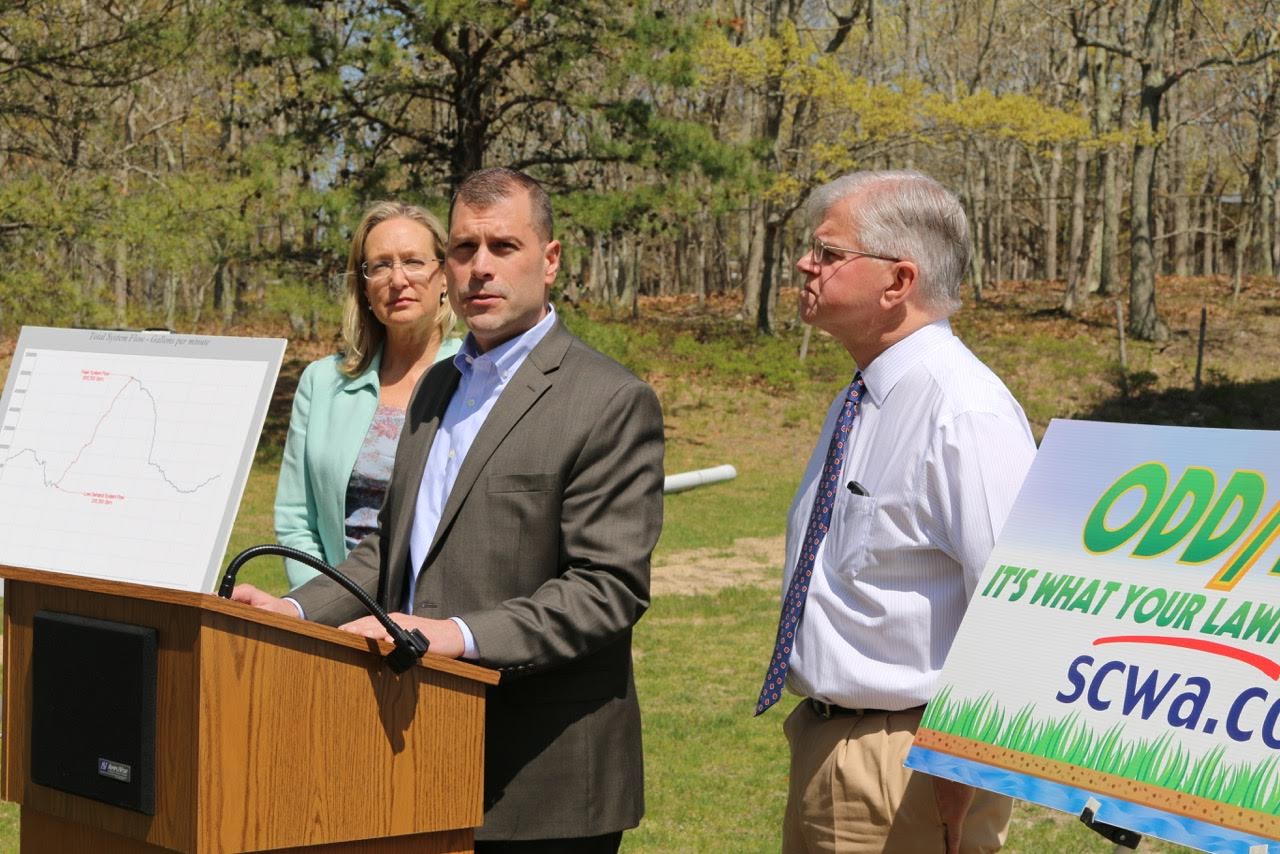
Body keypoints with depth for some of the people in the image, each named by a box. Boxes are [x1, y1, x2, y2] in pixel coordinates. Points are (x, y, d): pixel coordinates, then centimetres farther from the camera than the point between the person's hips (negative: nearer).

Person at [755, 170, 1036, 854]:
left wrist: (956, 786, -20)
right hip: (821, 745, 9)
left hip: (912, 770, -9)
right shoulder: (857, 403, 11)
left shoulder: (965, 414, -20)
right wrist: (814, 725, 17)